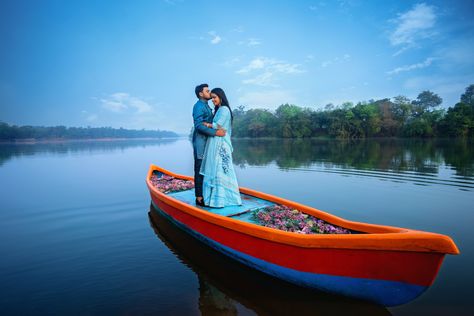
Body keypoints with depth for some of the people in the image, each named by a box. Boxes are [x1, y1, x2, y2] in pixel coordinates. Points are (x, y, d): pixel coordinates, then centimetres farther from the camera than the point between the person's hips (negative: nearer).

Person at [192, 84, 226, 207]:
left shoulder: (206, 106, 19)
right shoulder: (199, 106, -10)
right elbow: (198, 125, -20)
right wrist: (215, 132, -24)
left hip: (207, 141, 9)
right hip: (200, 141, -9)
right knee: (200, 169, -6)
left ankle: (204, 195, 19)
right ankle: (199, 198, -1)